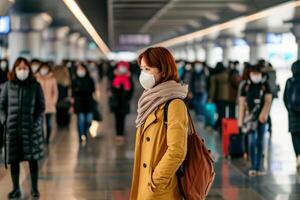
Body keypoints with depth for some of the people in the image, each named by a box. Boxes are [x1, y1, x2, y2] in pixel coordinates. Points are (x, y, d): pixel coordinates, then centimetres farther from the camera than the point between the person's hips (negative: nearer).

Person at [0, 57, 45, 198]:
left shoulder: (35, 86, 3)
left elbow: (41, 106, 3)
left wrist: (36, 122, -8)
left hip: (31, 128, -1)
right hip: (12, 127, 2)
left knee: (33, 158, 2)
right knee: (13, 159, 5)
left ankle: (34, 188, 13)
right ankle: (16, 189, 16)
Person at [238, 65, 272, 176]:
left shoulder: (265, 85, 4)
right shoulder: (246, 86, 3)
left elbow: (268, 101, -2)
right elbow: (241, 103, 4)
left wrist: (264, 114, -19)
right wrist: (240, 121, 1)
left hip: (261, 117, 1)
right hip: (250, 116, -1)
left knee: (260, 141, 6)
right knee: (252, 141, -8)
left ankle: (258, 167, 13)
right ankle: (253, 167, -6)